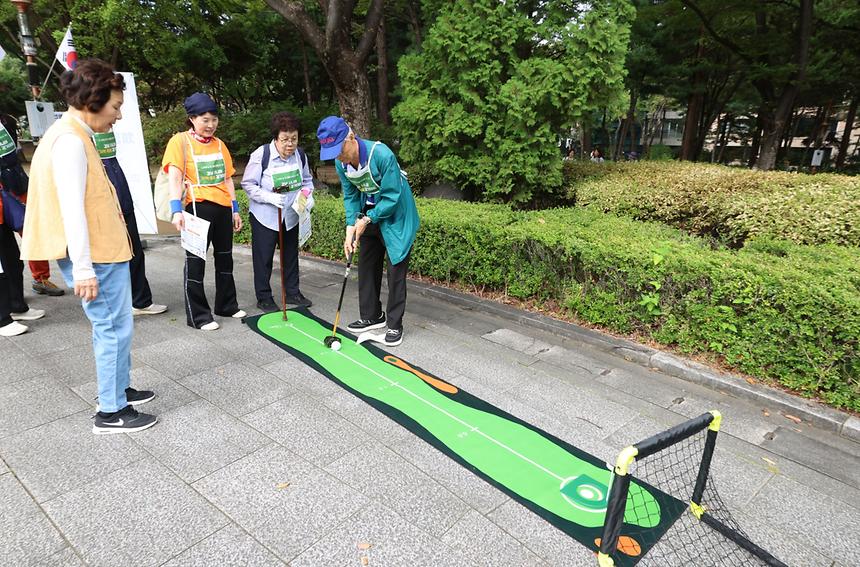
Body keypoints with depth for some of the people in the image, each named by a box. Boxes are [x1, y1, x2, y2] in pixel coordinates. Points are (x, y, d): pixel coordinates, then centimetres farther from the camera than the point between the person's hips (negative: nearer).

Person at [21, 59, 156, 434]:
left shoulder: (73, 135, 15)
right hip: (95, 256, -10)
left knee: (112, 325, 18)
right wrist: (83, 268, -22)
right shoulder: (70, 140, -17)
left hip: (102, 251, 10)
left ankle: (119, 390, 33)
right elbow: (72, 209, -22)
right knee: (114, 327, -2)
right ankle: (111, 412, 9)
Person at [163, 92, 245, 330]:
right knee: (195, 260, -1)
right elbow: (175, 178, -12)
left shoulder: (219, 144, 14)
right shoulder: (180, 141, -4)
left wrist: (235, 210, 14)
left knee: (225, 257, 14)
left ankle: (227, 305, 29)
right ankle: (198, 316, 7)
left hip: (223, 208, 6)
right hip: (198, 207, -6)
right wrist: (177, 210, -23)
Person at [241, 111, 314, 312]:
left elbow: (307, 180, 13)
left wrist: (305, 192, -9)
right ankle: (263, 297, 17)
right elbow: (248, 184, -12)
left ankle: (292, 292, 30)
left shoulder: (300, 155, -2)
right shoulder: (261, 154, -17)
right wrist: (269, 197, -26)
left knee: (291, 255, 15)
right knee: (263, 258, 3)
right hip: (265, 216, -5)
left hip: (291, 216, 5)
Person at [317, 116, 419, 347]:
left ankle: (395, 325, 6)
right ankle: (372, 316, 27)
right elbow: (351, 196, -1)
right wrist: (351, 227, -14)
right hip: (369, 216, 7)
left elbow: (391, 196, -26)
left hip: (396, 216, -7)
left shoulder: (382, 155, -30)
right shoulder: (341, 163, -9)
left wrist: (367, 220, -21)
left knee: (395, 269, -5)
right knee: (367, 265, 11)